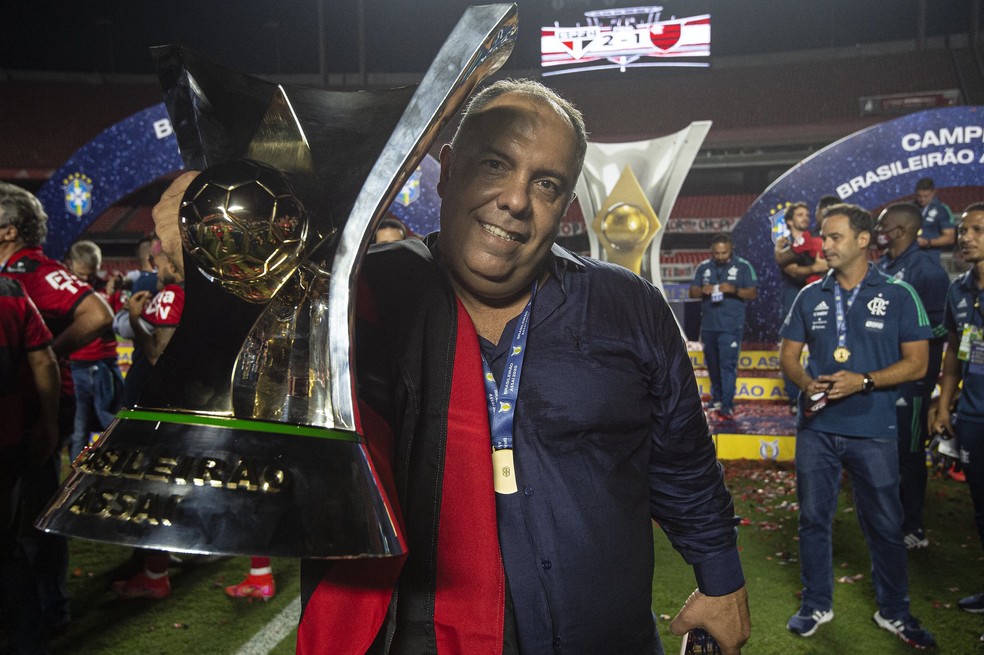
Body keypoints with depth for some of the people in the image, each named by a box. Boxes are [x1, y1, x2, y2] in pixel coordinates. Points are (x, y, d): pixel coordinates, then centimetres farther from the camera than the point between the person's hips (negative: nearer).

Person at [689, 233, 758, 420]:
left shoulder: (743, 266, -2)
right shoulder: (703, 267, 8)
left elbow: (753, 293, -4)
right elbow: (692, 292, 8)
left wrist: (734, 289, -22)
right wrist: (702, 290, -15)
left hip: (731, 326, -4)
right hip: (708, 325, 4)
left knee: (728, 365, -10)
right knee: (712, 364, 15)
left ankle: (727, 406, -11)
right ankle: (716, 397, 30)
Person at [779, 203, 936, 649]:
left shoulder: (898, 295, -2)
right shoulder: (810, 297, 6)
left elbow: (916, 363, -4)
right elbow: (788, 354, 9)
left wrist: (863, 381, -18)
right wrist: (807, 383, -12)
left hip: (873, 430, -2)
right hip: (816, 427, 2)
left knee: (885, 525, 9)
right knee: (813, 519, 10)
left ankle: (893, 611, 29)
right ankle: (816, 605, 27)